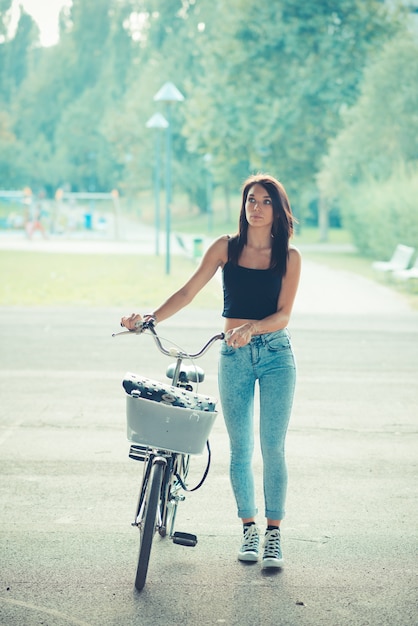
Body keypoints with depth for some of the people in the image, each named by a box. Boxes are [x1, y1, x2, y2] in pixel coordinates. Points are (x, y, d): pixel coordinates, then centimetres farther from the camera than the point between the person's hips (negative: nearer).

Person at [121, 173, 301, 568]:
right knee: (240, 449, 5)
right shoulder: (226, 247, 3)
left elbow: (283, 313, -8)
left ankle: (273, 534, 5)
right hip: (234, 357, 1)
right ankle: (249, 529, 18)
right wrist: (150, 319, -12)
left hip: (276, 354, -1)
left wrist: (251, 328, -26)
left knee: (272, 447, -4)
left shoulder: (288, 256, 0)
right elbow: (188, 292, 1)